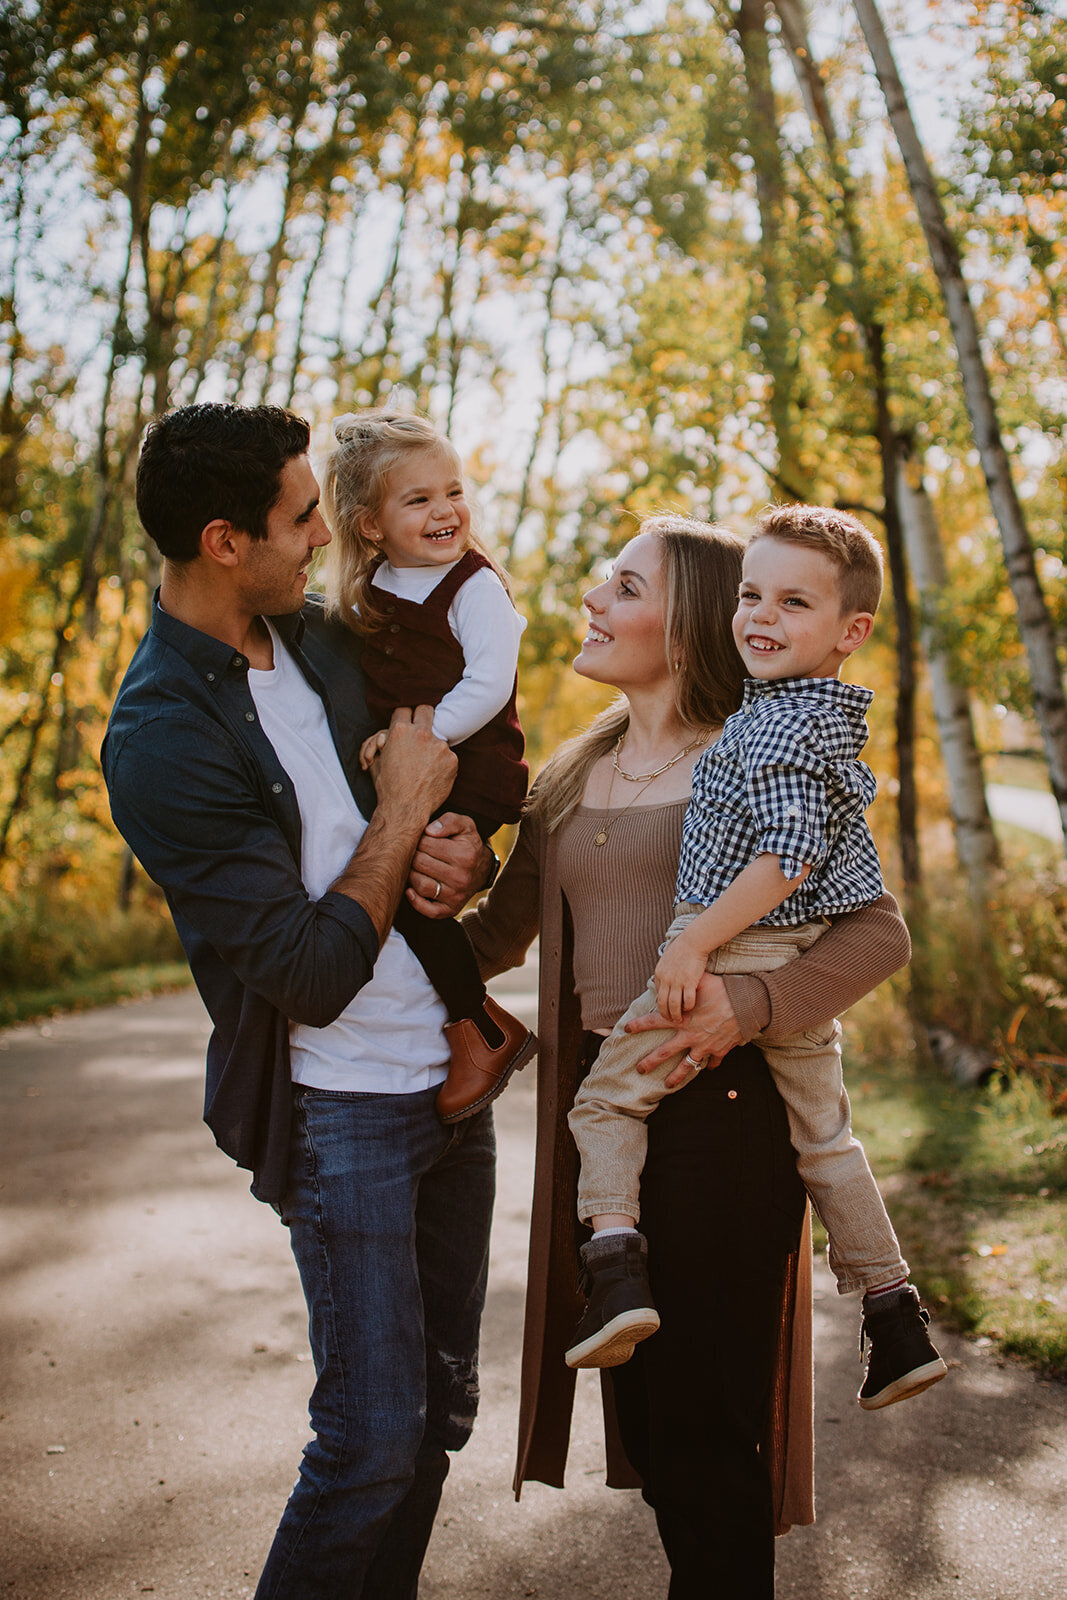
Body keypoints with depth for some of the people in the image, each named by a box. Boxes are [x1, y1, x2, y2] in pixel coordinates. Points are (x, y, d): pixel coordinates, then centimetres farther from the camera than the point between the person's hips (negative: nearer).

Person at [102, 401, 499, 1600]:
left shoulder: (319, 638, 4)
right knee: (374, 1436, -3)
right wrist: (406, 808, -13)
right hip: (340, 1107, -7)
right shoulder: (161, 739, -20)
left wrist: (462, 852, -5)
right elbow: (313, 976, -21)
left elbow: (450, 769, 18)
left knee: (440, 1407, 15)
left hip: (450, 1069, 8)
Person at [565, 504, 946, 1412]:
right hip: (809, 963, 9)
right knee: (823, 1135, 20)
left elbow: (790, 856, -26)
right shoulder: (833, 718, 11)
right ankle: (896, 1320, 27)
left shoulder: (777, 727, -18)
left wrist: (697, 940, -21)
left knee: (606, 1097, 4)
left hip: (737, 952, -9)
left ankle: (615, 1258, -11)